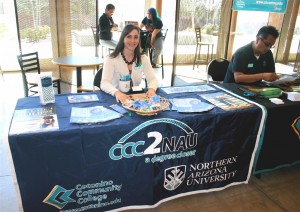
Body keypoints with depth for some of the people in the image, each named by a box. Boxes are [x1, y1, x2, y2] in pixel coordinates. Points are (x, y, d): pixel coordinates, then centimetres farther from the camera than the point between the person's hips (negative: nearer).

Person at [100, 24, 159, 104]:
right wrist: (117, 93, -41)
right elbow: (104, 83, -21)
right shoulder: (111, 59, -9)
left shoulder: (143, 58, 4)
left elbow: (153, 79, -5)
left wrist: (151, 89, -28)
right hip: (117, 99, -1)